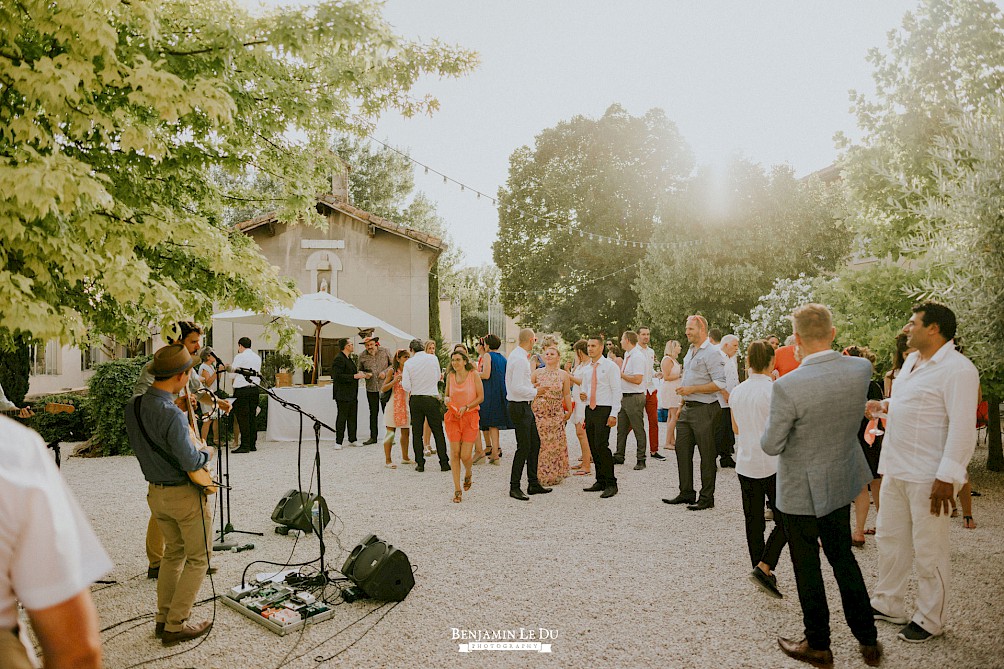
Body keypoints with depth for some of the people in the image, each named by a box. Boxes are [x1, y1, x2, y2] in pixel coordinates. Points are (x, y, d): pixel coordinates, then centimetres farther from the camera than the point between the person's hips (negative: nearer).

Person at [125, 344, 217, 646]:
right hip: (185, 495, -8)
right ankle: (175, 626, 14)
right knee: (198, 558, 9)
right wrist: (207, 453, -6)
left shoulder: (133, 406, -1)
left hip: (156, 493, 8)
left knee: (174, 551, 24)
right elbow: (190, 462, -25)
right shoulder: (172, 415, -28)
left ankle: (162, 618, 30)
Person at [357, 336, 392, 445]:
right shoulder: (362, 356, 5)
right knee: (373, 412, 9)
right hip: (371, 388, 2)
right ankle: (373, 437, 17)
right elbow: (360, 370, 15)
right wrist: (364, 374, -7)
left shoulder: (385, 351, 0)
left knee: (387, 411, 1)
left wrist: (385, 372, -10)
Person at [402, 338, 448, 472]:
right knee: (438, 432, 6)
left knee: (417, 433, 9)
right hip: (432, 398, 0)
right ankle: (444, 463, 6)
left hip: (415, 400, 0)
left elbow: (406, 386, -7)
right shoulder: (433, 358, -2)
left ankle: (420, 464, 10)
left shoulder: (408, 363, -4)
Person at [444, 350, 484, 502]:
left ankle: (468, 473, 29)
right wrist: (447, 400, -5)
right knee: (454, 453, -3)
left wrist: (466, 407, -15)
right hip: (453, 417, 3)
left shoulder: (473, 375, -3)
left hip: (470, 417, -2)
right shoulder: (450, 376, 6)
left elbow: (481, 397, -3)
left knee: (465, 455, -7)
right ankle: (457, 490, 7)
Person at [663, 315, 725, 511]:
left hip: (704, 409, -9)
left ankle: (707, 498, 11)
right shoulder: (690, 352, 16)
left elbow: (720, 383, -20)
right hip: (688, 408, 9)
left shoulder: (712, 353, -12)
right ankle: (686, 493, 21)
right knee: (682, 450, 11)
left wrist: (692, 389, -19)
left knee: (707, 455, 1)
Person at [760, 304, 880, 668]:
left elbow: (771, 446, -20)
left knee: (807, 567, 12)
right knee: (843, 558, 23)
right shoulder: (861, 369, -11)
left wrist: (772, 425, 0)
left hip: (801, 491, -6)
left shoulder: (787, 386, -29)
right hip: (842, 484, 6)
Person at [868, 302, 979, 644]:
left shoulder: (957, 369, -17)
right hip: (896, 469, 9)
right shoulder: (912, 361, 11)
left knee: (929, 550, 6)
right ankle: (888, 605, 34)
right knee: (890, 538, 18)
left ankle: (930, 620, 24)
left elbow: (963, 427, -21)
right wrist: (882, 405, 9)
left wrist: (947, 477, -23)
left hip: (928, 476, -9)